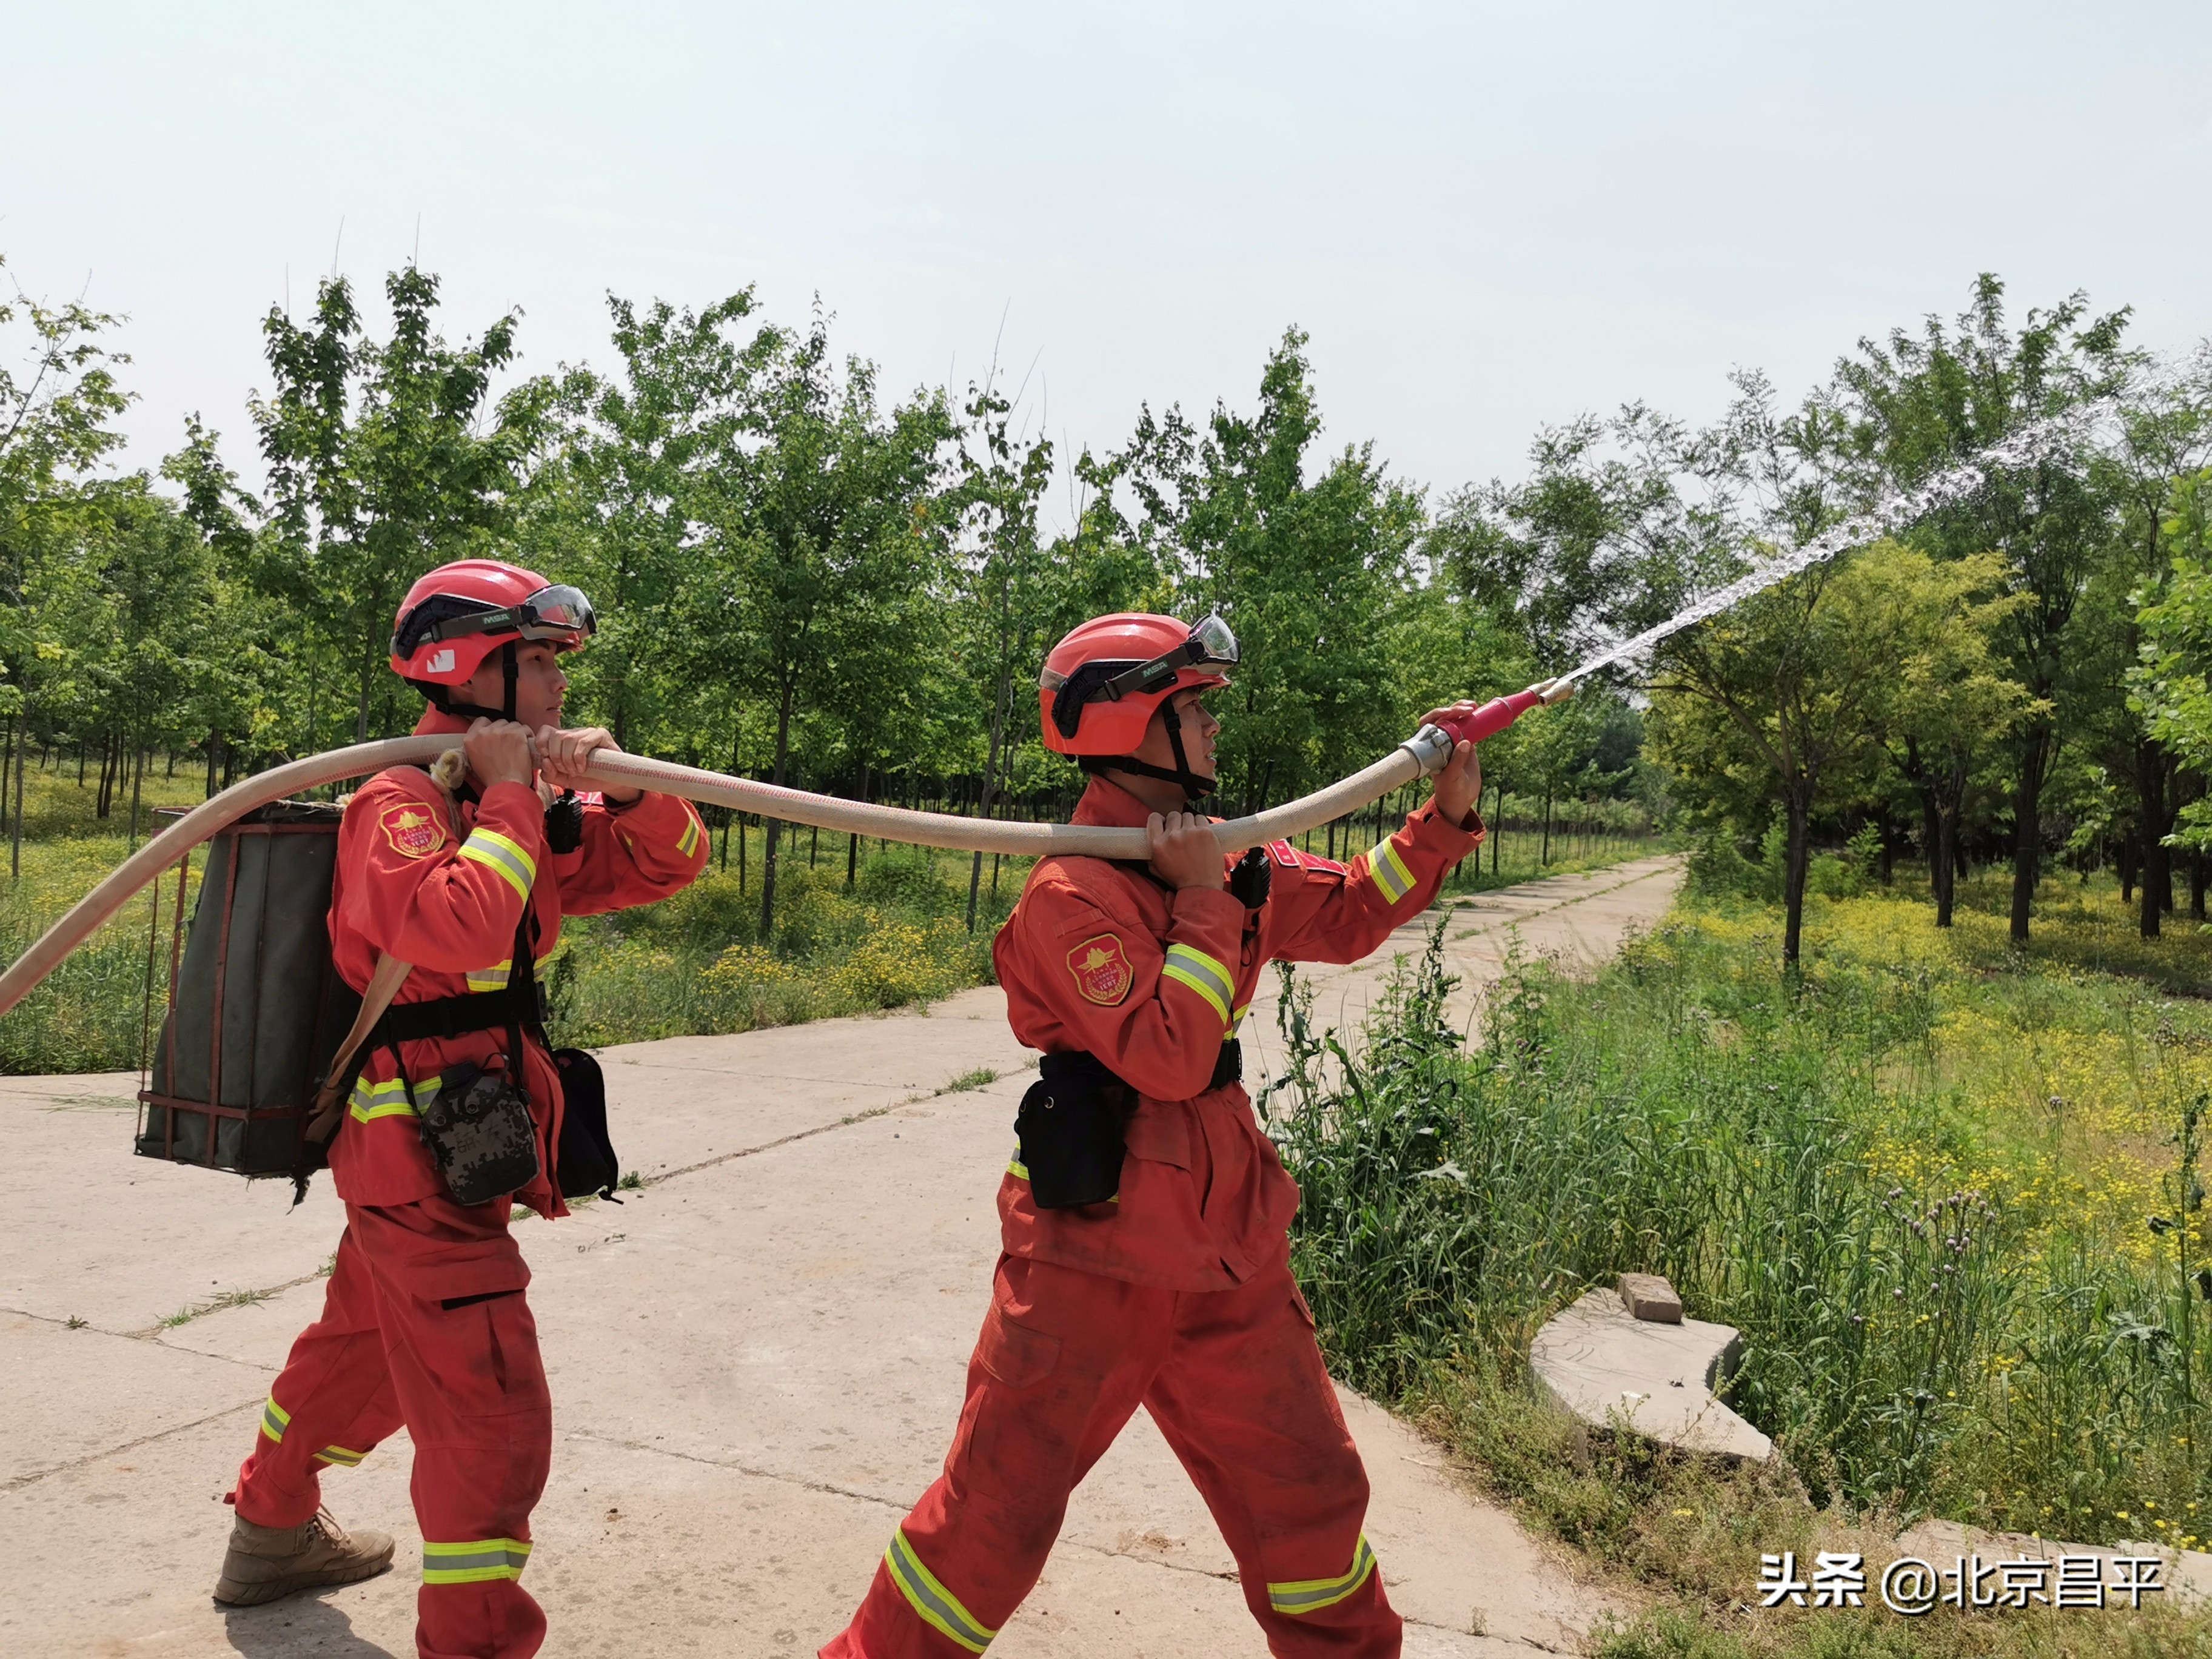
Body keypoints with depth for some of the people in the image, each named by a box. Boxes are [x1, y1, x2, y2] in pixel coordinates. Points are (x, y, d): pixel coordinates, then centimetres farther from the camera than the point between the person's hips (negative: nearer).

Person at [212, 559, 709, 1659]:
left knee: (364, 1345, 28)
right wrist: (510, 794, -23)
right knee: (492, 1416, -7)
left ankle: (271, 1538, 49)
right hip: (421, 1151, -10)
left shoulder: (518, 806, 9)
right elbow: (457, 929, -36)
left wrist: (617, 781, -11)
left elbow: (671, 863, 7)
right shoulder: (403, 799, -17)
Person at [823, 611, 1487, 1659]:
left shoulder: (1225, 858, 5)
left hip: (1226, 1251, 7)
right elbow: (1172, 1059, -24)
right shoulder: (1073, 894, -18)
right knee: (996, 1514, 4)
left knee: (1308, 1491, 17)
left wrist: (1447, 815, 4)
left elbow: (1348, 917, 14)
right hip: (1094, 1258, -7)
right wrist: (1203, 898, -18)